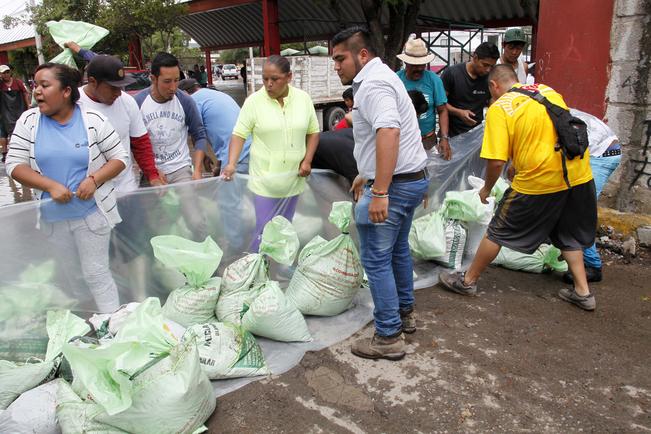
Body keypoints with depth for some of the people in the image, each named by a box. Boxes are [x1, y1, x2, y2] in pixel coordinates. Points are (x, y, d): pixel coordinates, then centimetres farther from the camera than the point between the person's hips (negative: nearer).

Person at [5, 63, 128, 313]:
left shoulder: (93, 120, -9)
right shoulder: (28, 121, -2)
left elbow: (119, 158, -5)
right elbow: (14, 165, -4)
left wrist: (94, 180, -21)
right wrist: (51, 185, -18)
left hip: (91, 213, -3)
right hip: (52, 216, 4)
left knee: (96, 273, 1)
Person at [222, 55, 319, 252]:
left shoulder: (303, 98, 1)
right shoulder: (253, 101, -7)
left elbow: (313, 132, 9)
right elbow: (239, 134, -6)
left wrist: (307, 160, -3)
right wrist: (231, 163, -20)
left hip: (293, 178, 3)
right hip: (265, 178, -3)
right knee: (264, 230, -4)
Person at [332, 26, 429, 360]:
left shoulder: (373, 84, -17)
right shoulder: (379, 78, 18)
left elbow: (388, 133, -32)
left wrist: (379, 192, -34)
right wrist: (366, 176, 30)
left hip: (393, 186, -11)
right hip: (412, 179, 11)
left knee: (376, 260, -3)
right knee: (397, 249, 22)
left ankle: (388, 337, 7)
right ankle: (404, 313, 37)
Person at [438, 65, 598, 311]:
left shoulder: (499, 108, -8)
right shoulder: (548, 90, 12)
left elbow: (496, 161, -15)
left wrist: (487, 188, 4)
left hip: (540, 179, -6)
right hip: (579, 173, 6)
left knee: (498, 232, 9)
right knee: (568, 235, 24)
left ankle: (468, 281, 23)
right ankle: (583, 293, 28)